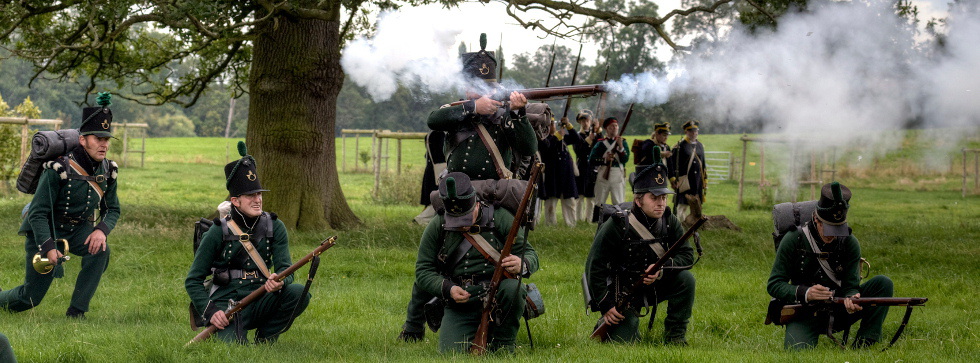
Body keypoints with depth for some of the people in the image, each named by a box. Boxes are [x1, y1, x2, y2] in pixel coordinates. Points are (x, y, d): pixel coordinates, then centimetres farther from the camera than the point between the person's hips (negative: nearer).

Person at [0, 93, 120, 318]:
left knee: (100, 249, -29)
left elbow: (113, 210, 1)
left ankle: (76, 312, -18)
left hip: (77, 231, 4)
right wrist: (48, 247, -34)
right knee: (31, 297, -3)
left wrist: (102, 230, -21)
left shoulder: (107, 171, -7)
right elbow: (37, 213, -23)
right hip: (45, 232, -4)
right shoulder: (59, 170, -25)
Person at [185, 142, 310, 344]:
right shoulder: (218, 232, -5)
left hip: (259, 303, 4)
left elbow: (285, 268, -4)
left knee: (298, 293, -24)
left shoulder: (274, 228, 4)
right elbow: (193, 281, -2)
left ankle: (264, 340, -3)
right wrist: (211, 312, -18)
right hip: (226, 306, -4)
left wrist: (280, 281, -29)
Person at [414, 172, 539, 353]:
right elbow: (423, 272, 3)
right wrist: (448, 289, -17)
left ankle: (502, 347, -10)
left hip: (497, 297, -1)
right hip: (459, 307, 1)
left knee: (513, 288, -35)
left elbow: (530, 254, 0)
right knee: (452, 352, -22)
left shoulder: (500, 218, -3)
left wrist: (522, 265, -26)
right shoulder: (437, 227, 0)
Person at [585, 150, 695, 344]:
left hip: (655, 284, 4)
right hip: (623, 290, -4)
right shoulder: (617, 225, -19)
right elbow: (594, 266, -16)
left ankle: (675, 336, -7)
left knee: (685, 278, -21)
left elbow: (687, 255, -8)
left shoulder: (669, 222, -6)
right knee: (624, 342, -15)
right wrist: (606, 306, -19)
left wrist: (662, 269, -28)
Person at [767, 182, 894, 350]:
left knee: (883, 283, -16)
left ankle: (864, 347, -16)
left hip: (838, 311, 3)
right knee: (797, 350, -33)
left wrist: (851, 298, -34)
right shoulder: (793, 240, -11)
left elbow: (850, 286, -8)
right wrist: (805, 293, -30)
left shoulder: (850, 243, -6)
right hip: (805, 314, -3)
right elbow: (774, 285, -11)